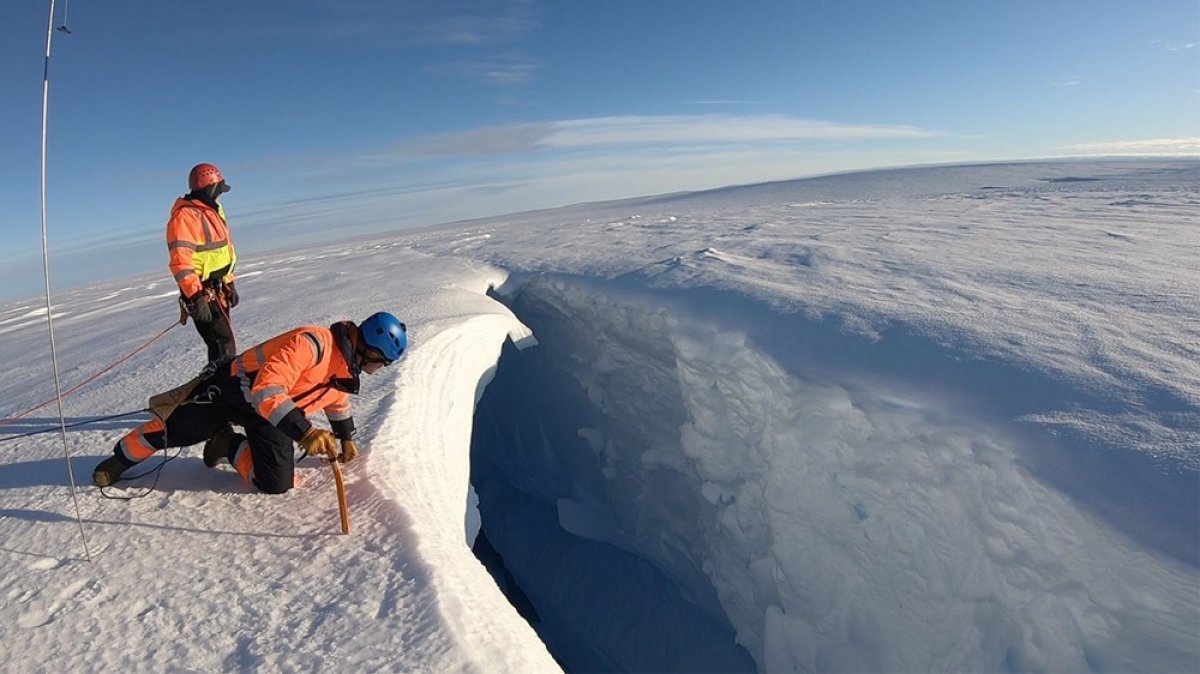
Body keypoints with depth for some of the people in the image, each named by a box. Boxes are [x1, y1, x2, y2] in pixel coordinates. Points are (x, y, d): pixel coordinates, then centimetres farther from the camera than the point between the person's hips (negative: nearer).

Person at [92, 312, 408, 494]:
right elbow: (266, 392, -40)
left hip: (272, 416, 6)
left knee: (277, 484, -8)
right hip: (236, 390, -6)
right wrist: (304, 432, -48)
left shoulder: (349, 370, -4)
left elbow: (338, 403, 19)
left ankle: (227, 447, 19)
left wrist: (345, 439, 24)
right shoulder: (313, 342, -33)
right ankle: (121, 459, 42)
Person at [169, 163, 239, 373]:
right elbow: (180, 262, -21)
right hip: (202, 294, -10)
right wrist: (195, 297, -25)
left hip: (218, 291, 10)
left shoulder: (212, 211, 16)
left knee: (223, 343, 16)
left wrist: (230, 285, 24)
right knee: (223, 349, -13)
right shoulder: (184, 216, -15)